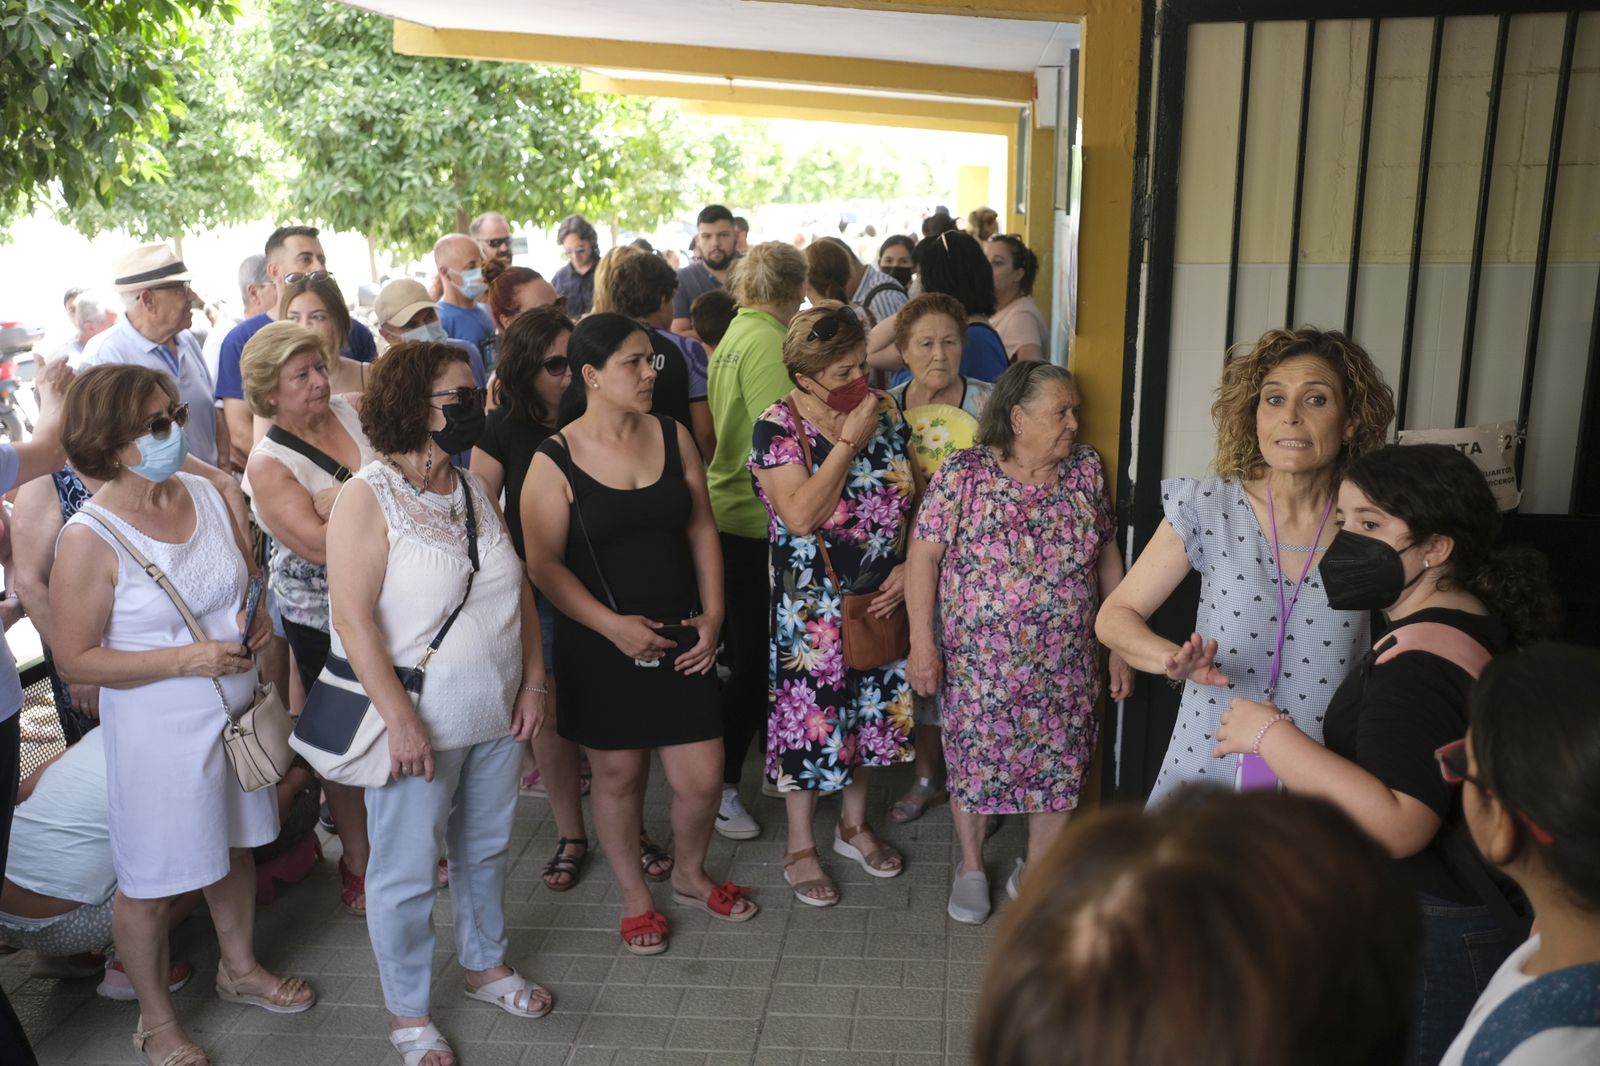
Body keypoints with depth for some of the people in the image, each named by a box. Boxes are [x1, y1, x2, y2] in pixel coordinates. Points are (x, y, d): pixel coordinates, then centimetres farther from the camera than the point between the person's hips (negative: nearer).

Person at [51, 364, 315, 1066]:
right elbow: (74, 662, -17)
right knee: (151, 883, 10)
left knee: (235, 847, 23)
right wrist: (186, 659, -24)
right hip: (158, 730, -6)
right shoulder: (90, 539, -21)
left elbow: (251, 575, 13)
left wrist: (259, 616, -9)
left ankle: (239, 968, 47)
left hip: (235, 711, 6)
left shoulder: (206, 494, -3)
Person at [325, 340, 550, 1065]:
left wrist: (533, 681, 4)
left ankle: (486, 965, 42)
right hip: (418, 723, -6)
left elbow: (517, 589, 10)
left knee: (486, 849, 20)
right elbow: (353, 616, -19)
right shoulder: (367, 499, -14)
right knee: (407, 871, 7)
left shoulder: (474, 490, 7)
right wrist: (398, 719, -23)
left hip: (495, 715, 6)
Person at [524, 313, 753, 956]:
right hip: (601, 644, -3)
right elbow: (543, 563, -10)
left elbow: (700, 528, 7)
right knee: (618, 774, 11)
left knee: (701, 777, 5)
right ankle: (635, 897, 34)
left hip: (680, 638, 3)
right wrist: (613, 626, -17)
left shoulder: (673, 436, 3)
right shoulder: (555, 460, -9)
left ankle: (689, 875, 35)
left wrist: (712, 615, -1)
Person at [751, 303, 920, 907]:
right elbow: (800, 515, -26)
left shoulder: (885, 413, 0)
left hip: (882, 598, 5)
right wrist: (849, 441, -23)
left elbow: (917, 497, 6)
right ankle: (800, 848, 25)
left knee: (870, 709, 17)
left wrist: (909, 566, -6)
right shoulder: (778, 427, -14)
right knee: (812, 717, 6)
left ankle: (855, 825, 39)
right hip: (812, 604, -5)